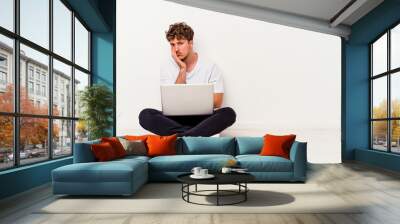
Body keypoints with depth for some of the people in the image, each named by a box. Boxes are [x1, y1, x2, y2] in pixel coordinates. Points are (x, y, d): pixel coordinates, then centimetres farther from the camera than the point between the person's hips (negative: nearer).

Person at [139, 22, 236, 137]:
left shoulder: (210, 67, 1)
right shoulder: (167, 68, 4)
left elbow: (217, 102, -2)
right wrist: (182, 70, -9)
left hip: (202, 119, 0)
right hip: (175, 120, 1)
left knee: (228, 113, -29)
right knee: (145, 115, -26)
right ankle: (198, 134, -31)